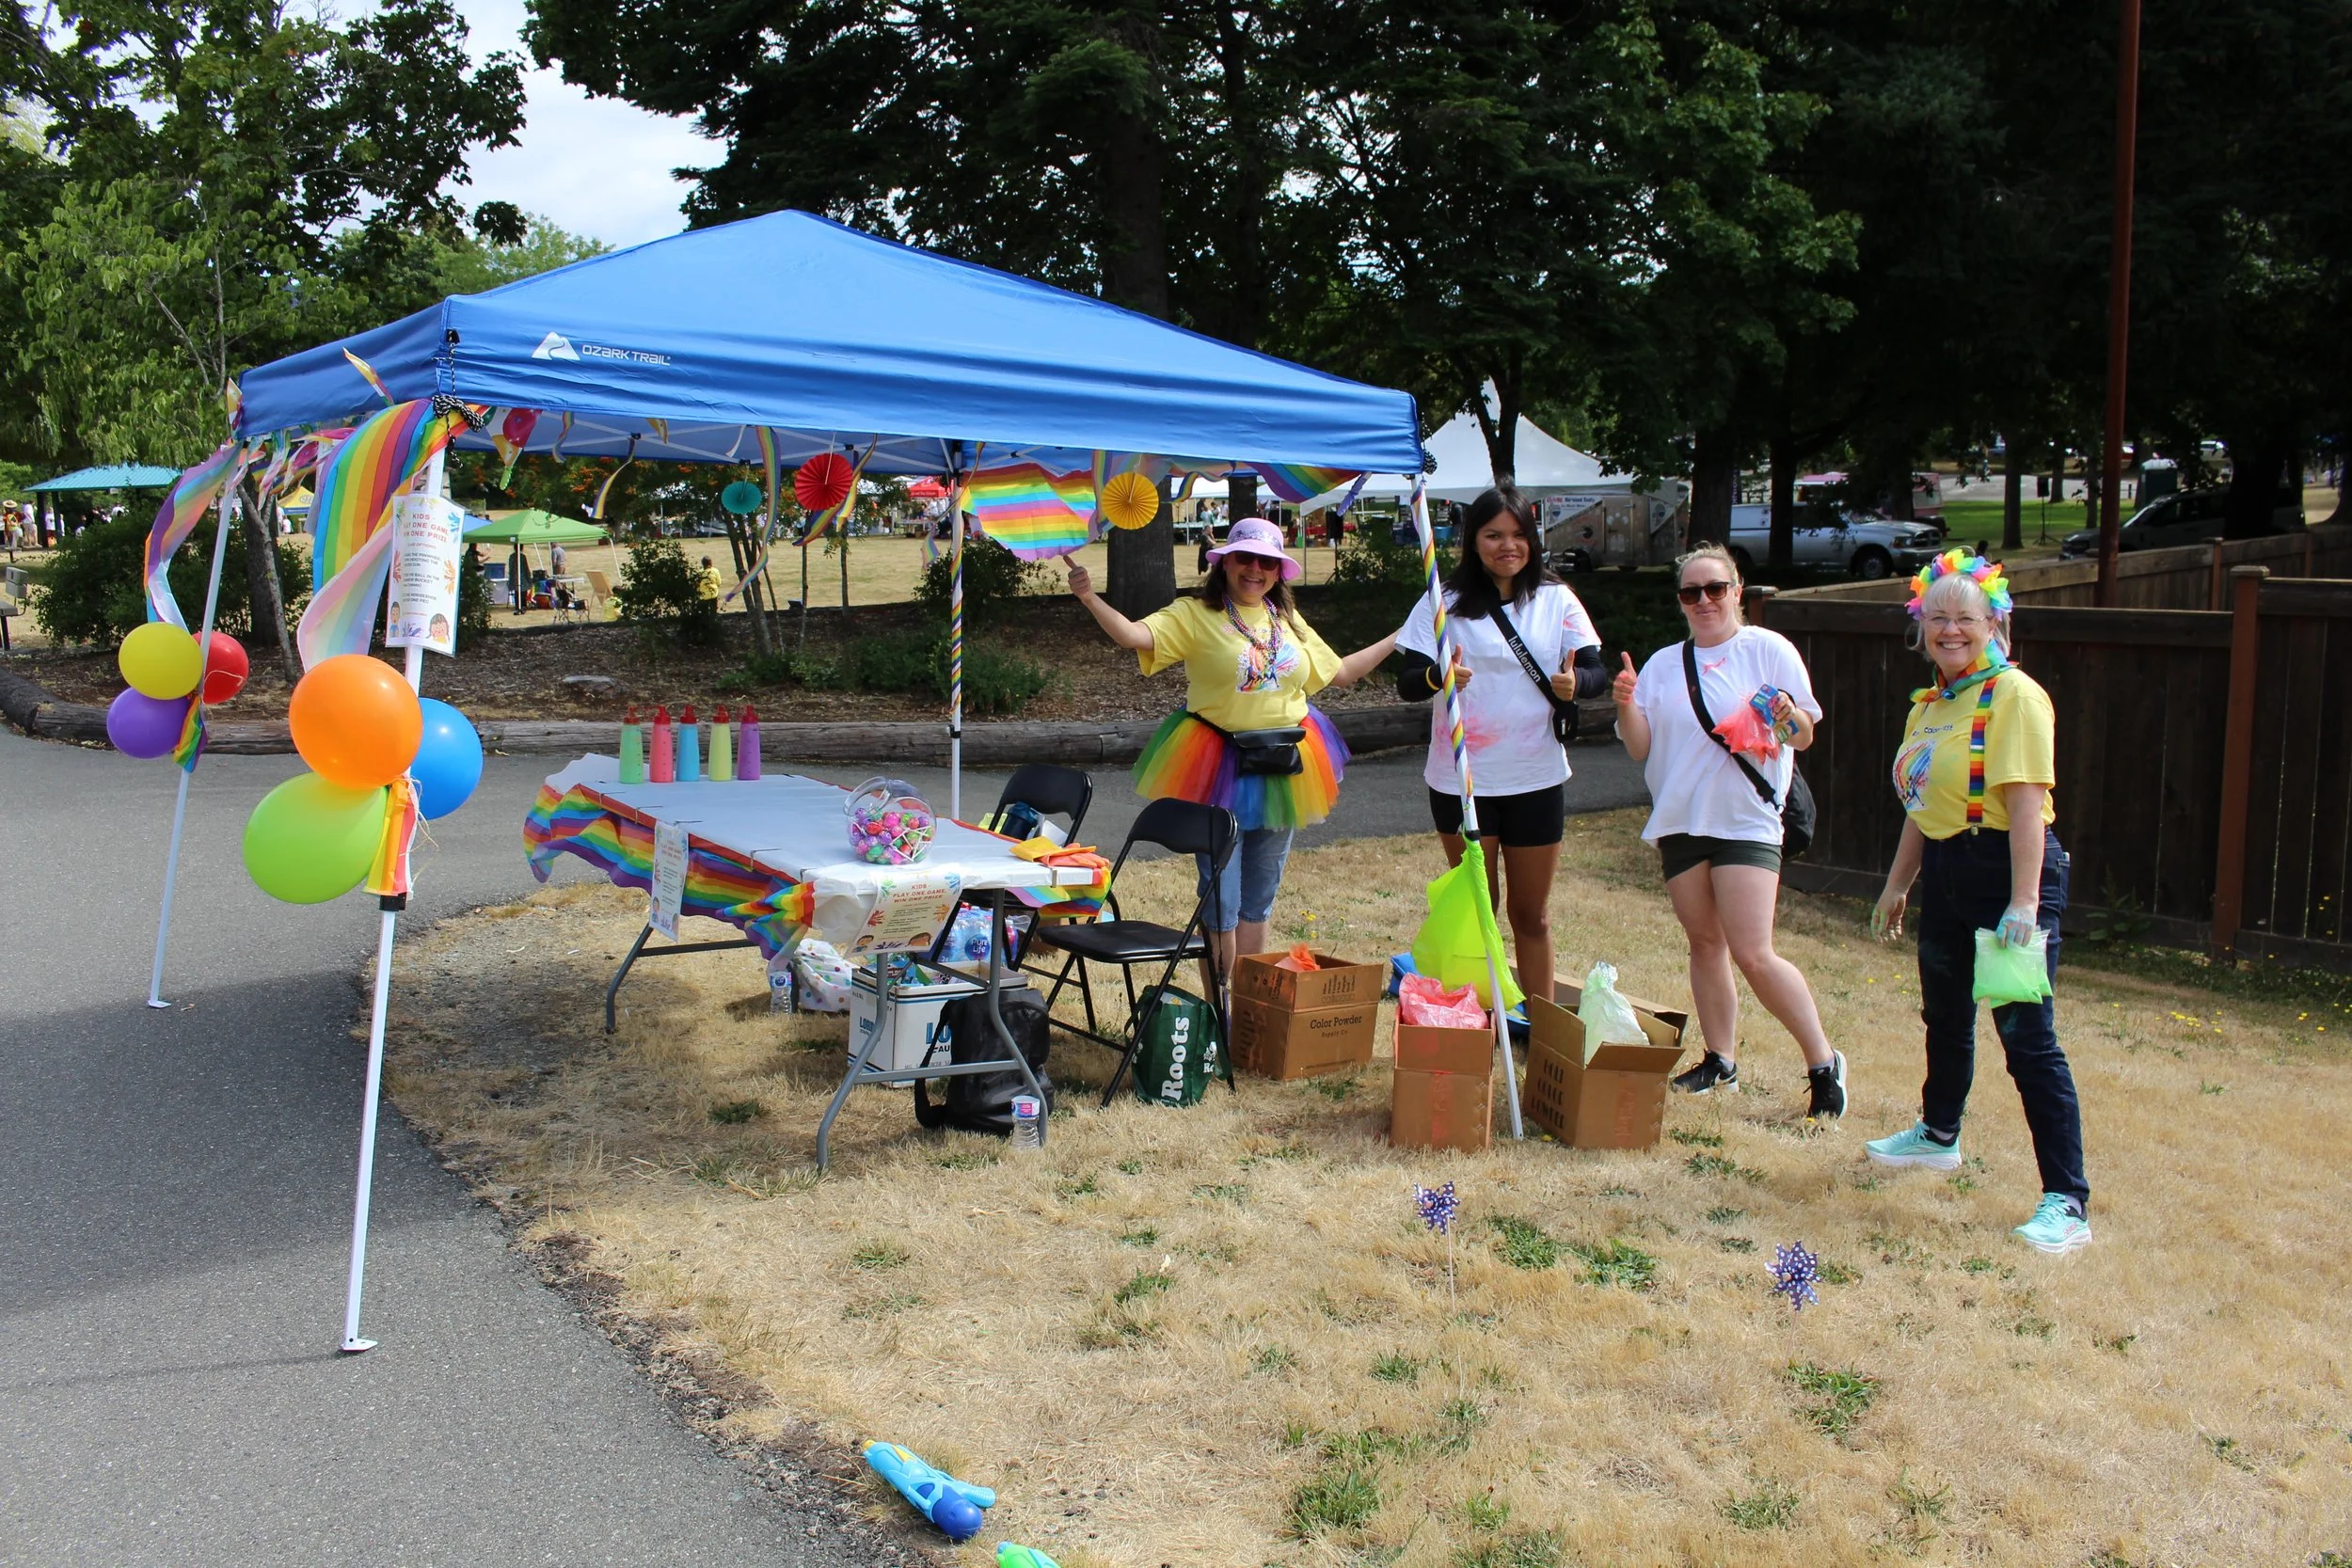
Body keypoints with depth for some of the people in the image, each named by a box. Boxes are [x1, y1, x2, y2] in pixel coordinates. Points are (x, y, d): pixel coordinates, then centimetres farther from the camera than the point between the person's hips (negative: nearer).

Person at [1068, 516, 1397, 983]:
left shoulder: (1289, 621, 11)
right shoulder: (1195, 615, -7)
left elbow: (1340, 672, 21)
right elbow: (1135, 635, -22)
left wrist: (1399, 639, 20)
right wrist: (1091, 599, -38)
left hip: (1282, 770, 5)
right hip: (1219, 767, -5)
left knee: (1259, 897, 15)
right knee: (1220, 900, -2)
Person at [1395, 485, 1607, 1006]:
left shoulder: (1556, 599, 2)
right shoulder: (1445, 602, -2)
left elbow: (1597, 673, -5)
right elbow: (1407, 684, -9)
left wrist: (1575, 682, -28)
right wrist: (1437, 677, -31)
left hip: (1536, 778, 1)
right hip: (1462, 779, -1)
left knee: (1531, 913, 11)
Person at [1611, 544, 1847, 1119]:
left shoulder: (1769, 650, 0)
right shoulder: (1662, 665, 11)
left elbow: (1804, 737, 0)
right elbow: (1640, 749, 7)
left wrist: (1790, 717, -22)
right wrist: (1626, 707, -11)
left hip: (1746, 818, -5)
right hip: (1680, 819, 5)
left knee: (1753, 955, -11)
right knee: (1704, 942, 9)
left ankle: (1823, 1061, 2)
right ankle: (1720, 1061, 21)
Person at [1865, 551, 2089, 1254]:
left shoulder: (2013, 695, -15)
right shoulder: (1929, 703, 11)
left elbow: (2026, 802, -23)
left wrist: (2023, 903, -28)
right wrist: (1897, 885, 22)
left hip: (2006, 867, -9)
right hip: (1945, 872, 9)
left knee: (2027, 1037, -9)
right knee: (1944, 1016, 25)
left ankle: (2068, 1202, -5)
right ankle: (1938, 1135, 47)